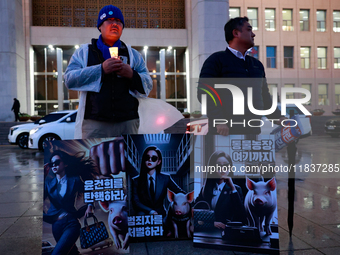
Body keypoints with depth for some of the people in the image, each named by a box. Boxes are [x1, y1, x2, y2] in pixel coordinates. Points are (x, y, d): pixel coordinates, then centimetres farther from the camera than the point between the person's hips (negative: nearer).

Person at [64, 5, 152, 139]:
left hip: (127, 121, 2)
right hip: (94, 122, -2)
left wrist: (132, 75, -8)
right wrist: (101, 69, -10)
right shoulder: (84, 51, 14)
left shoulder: (133, 54, 20)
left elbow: (148, 85, 13)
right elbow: (69, 79, -1)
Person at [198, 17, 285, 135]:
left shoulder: (257, 64, 21)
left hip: (253, 131, 6)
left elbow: (264, 98, 25)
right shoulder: (216, 60, 2)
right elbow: (204, 92, -10)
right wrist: (218, 121, -22)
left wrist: (278, 118, 9)